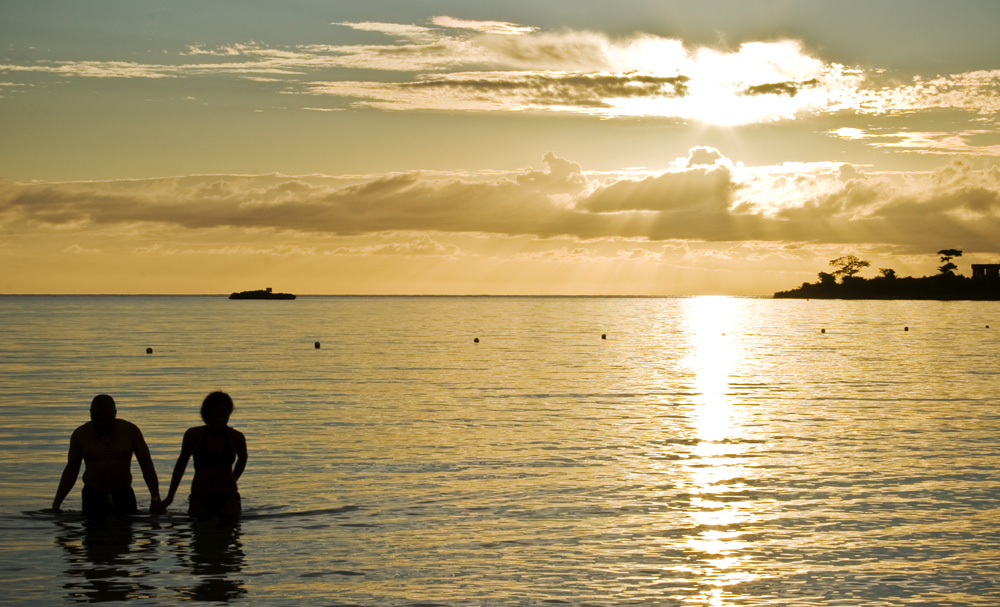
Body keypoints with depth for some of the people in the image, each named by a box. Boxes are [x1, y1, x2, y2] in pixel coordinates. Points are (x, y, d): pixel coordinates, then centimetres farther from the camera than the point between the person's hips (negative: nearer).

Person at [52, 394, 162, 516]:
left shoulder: (130, 431, -3)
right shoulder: (80, 435, -1)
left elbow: (147, 466, 1)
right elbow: (71, 470, 8)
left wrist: (156, 499, -6)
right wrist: (56, 503, 3)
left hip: (124, 497, 0)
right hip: (93, 498, 0)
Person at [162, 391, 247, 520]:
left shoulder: (236, 437, -1)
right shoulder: (193, 435, -1)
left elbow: (242, 458, 22)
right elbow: (181, 462, 14)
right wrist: (170, 496, 17)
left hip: (227, 499, 0)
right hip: (200, 499, 0)